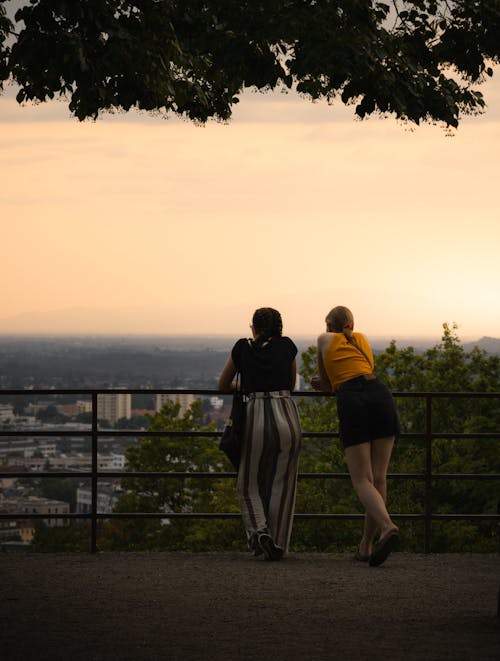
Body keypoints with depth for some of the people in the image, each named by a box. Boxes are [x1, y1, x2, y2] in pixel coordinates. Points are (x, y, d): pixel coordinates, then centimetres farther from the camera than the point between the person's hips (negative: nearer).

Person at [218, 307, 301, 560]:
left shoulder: (242, 348, 12)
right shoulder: (287, 346, 13)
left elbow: (223, 385, 23)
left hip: (256, 417, -1)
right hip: (287, 418, 1)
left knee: (249, 484, 12)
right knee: (281, 485, 10)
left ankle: (258, 529, -12)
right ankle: (278, 545, 7)